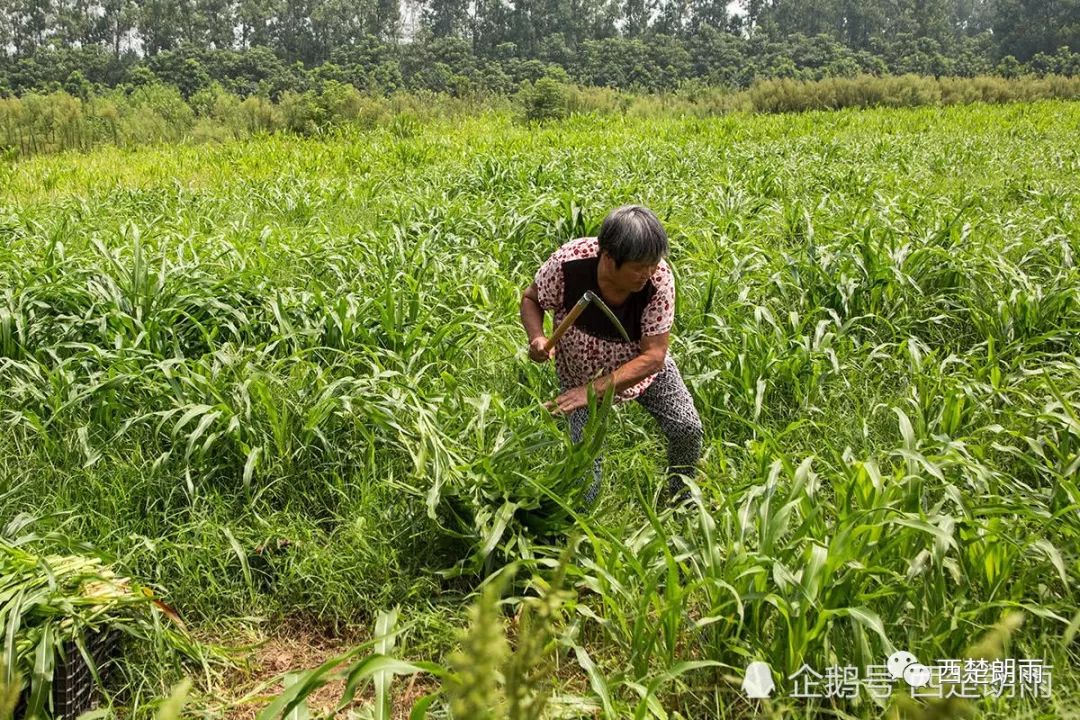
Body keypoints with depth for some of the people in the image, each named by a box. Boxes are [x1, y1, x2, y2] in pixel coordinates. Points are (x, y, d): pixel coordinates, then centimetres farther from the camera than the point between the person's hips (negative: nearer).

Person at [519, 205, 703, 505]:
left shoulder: (659, 279, -33)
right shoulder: (568, 262, -34)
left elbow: (654, 356, -30)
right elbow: (530, 299, -13)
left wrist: (594, 389, -41)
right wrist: (537, 337, -35)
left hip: (642, 366, 2)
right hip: (581, 373, -1)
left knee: (687, 428, 2)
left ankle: (681, 500, 34)